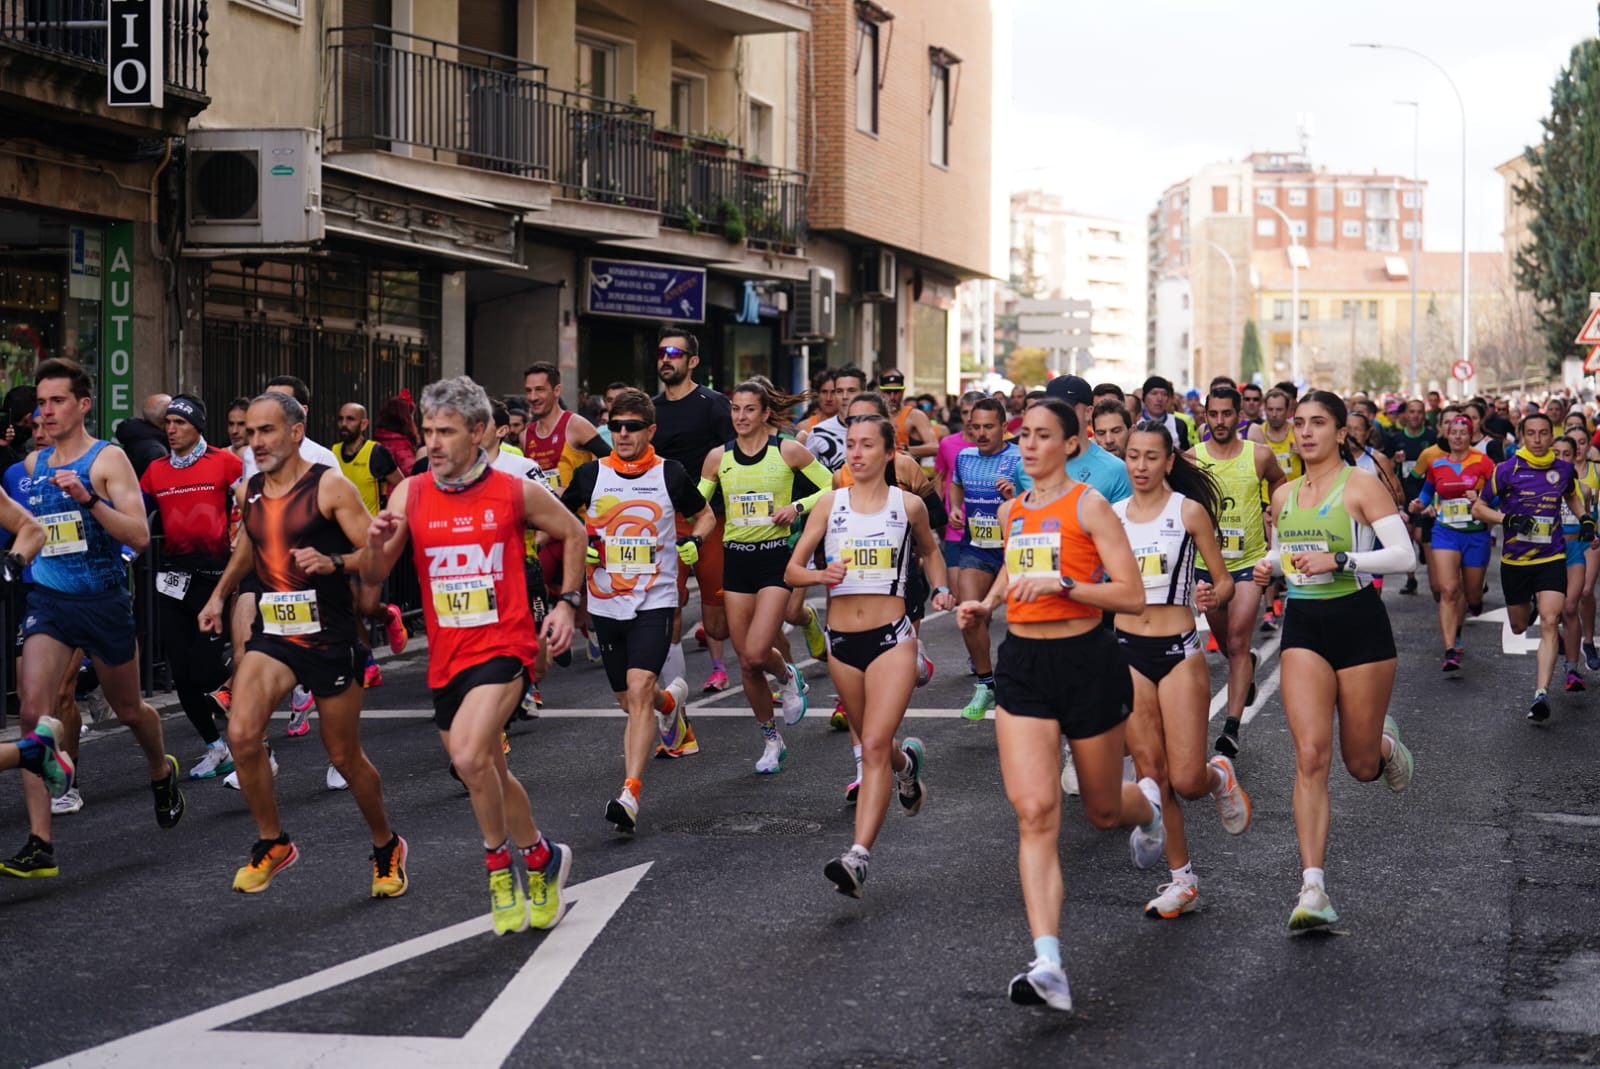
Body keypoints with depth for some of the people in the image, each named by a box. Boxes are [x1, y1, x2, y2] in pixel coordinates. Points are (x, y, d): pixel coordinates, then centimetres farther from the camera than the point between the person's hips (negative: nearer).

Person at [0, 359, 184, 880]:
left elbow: (139, 537, -17)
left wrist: (89, 499, -28)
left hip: (104, 601, -3)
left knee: (128, 709, 16)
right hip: (49, 600, 3)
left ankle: (162, 772, 51)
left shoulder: (108, 459, -8)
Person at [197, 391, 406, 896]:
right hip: (272, 630, 5)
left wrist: (334, 563, -31)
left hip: (328, 635, -4)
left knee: (344, 756, 6)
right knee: (241, 733, -17)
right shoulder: (251, 490, 7)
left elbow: (376, 553, -14)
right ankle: (272, 844, 3)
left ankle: (386, 847, 30)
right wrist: (220, 594, 20)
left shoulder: (329, 485, -11)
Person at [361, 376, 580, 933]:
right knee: (487, 773, 17)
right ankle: (542, 857, 40)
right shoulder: (409, 494, -1)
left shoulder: (517, 492, -7)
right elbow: (373, 580, 1)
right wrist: (375, 544, -20)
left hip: (503, 647, -5)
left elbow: (574, 534, 11)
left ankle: (500, 864, -4)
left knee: (468, 755, -25)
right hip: (446, 658, 5)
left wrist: (567, 604, 3)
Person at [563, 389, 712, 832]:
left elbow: (705, 515, 16)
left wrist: (694, 542, -4)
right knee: (630, 701, 12)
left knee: (639, 690, -20)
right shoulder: (591, 475, 2)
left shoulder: (670, 474, -1)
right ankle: (671, 700, 50)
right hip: (606, 604, 3)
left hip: (655, 601, -3)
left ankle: (630, 795, -26)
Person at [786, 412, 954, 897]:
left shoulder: (908, 505, 2)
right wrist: (821, 574, -18)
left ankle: (858, 857, -24)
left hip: (891, 638, -3)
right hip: (841, 641, 3)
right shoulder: (830, 503, 4)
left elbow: (931, 551, 23)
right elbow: (792, 571, 3)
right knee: (871, 743, 19)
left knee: (874, 746, -17)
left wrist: (941, 589, 5)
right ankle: (908, 760, 55)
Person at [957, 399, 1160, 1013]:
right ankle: (1048, 967, -19)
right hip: (1023, 664, 4)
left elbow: (1132, 596, -13)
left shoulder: (1088, 505, -8)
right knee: (1034, 811, -13)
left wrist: (1062, 584, -24)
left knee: (1103, 811, 13)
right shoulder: (1011, 511, 10)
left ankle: (1149, 803, 54)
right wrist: (986, 604, 9)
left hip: (1086, 662, -4)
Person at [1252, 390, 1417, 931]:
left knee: (1361, 764, 6)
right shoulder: (1284, 496, 10)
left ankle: (1384, 739, 46)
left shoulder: (1360, 485, -6)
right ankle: (1313, 888, -17)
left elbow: (1404, 556, -13)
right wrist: (1269, 567, 2)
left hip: (1359, 623, -3)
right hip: (1303, 626, 3)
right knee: (1311, 755, -13)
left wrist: (1339, 560, -23)